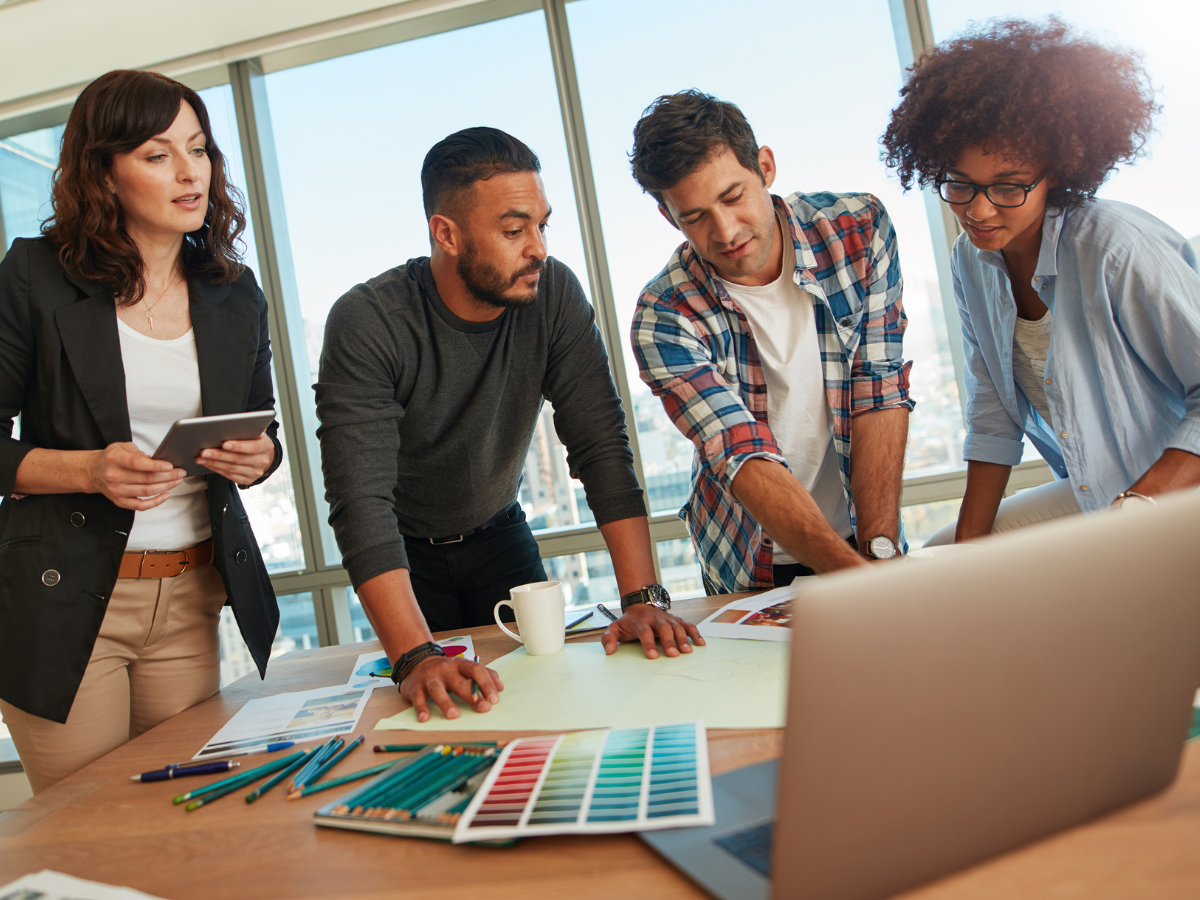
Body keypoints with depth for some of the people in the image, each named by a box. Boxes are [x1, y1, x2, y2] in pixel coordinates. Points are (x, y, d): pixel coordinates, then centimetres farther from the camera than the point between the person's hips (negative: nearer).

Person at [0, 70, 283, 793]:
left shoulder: (235, 292, 7)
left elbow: (264, 429, 14)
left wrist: (259, 457, -8)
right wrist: (87, 470, -19)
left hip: (192, 600, 3)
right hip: (63, 603, -3)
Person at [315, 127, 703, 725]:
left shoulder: (553, 295, -20)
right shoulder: (366, 324, -29)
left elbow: (601, 446, -21)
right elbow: (361, 501, -36)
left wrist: (642, 596, -30)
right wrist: (416, 658, -47)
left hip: (500, 533, 3)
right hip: (406, 552, -2)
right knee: (438, 711, 1)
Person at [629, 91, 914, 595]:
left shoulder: (859, 229, -9)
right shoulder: (663, 320, -16)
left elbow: (880, 393, -9)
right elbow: (747, 461, -22)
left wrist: (880, 551, -18)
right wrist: (852, 571, -35)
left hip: (858, 538, 0)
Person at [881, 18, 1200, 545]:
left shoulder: (1116, 249, -24)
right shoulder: (970, 263, -1)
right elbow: (992, 417, 4)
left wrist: (1143, 503, -30)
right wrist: (969, 544, 0)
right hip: (1092, 495, 7)